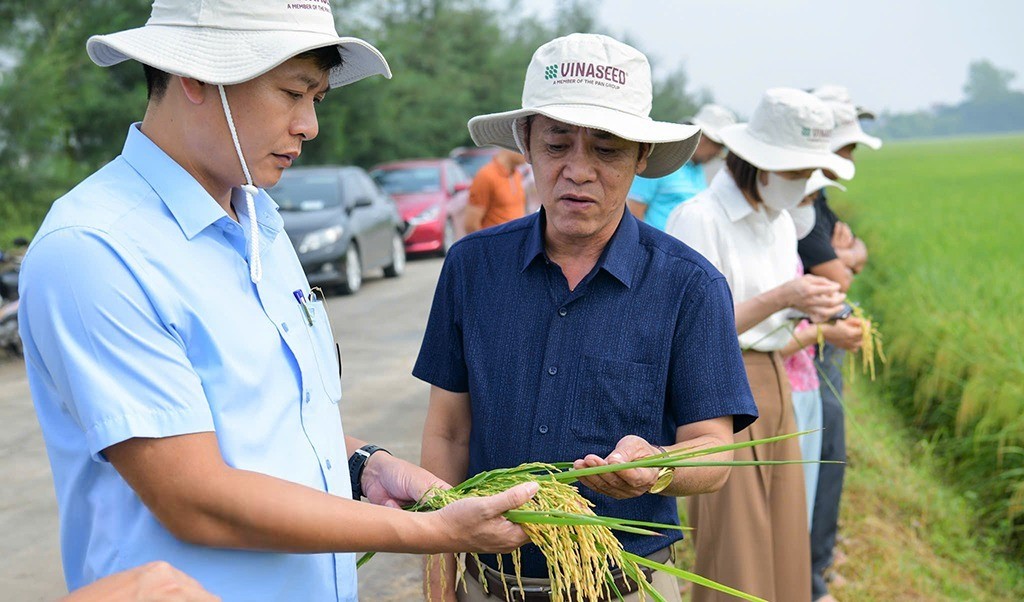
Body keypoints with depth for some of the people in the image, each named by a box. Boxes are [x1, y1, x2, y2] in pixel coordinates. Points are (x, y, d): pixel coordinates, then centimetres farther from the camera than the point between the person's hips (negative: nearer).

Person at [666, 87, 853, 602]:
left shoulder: (782, 224, 11)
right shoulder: (698, 219, -14)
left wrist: (815, 319, -3)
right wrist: (780, 298, -22)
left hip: (775, 388, 8)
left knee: (785, 553, 11)